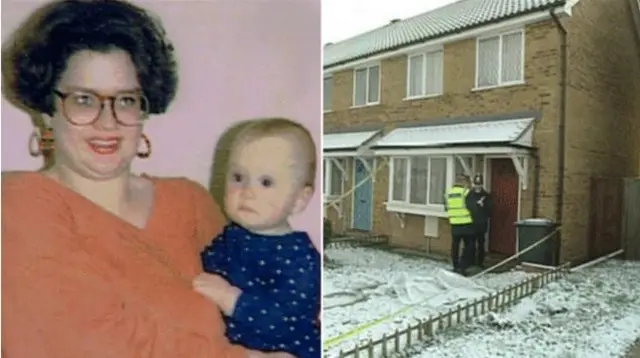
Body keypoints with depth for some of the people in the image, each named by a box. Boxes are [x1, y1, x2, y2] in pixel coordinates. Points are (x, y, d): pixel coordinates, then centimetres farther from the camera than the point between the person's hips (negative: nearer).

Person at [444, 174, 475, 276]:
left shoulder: (449, 193, 6)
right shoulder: (466, 192, -11)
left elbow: (446, 208, 11)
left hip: (454, 223, 5)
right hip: (466, 223, -5)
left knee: (455, 245, 13)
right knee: (468, 245, 5)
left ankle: (456, 267, 19)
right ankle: (462, 267, -1)